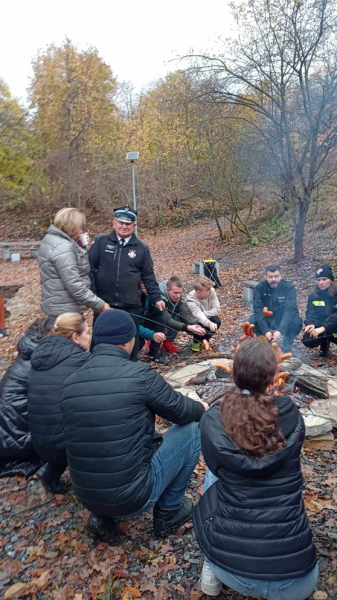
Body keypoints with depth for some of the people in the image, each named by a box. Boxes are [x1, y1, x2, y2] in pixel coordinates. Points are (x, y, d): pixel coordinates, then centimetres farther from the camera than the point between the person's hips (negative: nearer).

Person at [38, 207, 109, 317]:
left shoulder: (51, 239, 11)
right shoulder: (63, 247, -21)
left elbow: (74, 265, 19)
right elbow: (75, 286, -26)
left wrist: (80, 247, 4)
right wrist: (99, 304, -21)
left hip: (57, 307, 10)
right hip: (66, 310, -10)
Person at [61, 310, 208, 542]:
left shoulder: (70, 383, -1)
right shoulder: (140, 374, -17)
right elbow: (183, 412, -3)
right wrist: (202, 408, 20)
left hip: (86, 497, 6)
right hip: (133, 496, -6)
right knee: (191, 429, 8)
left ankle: (104, 517, 20)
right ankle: (169, 512, 21)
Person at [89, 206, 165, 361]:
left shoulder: (142, 248, 4)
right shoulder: (101, 241, 0)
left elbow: (148, 276, 8)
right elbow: (89, 268, -1)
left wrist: (156, 298, 1)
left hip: (131, 306, 1)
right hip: (103, 304, -1)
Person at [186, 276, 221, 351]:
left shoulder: (211, 291, -24)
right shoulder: (190, 300, -33)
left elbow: (217, 310, -22)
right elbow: (198, 315, -50)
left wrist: (203, 314, -32)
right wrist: (209, 323, -69)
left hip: (207, 320, 3)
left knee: (217, 321, -27)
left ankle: (205, 339, 3)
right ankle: (196, 341, 0)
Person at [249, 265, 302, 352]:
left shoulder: (289, 287, -21)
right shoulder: (260, 288, -14)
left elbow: (290, 310, -32)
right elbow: (258, 310, -22)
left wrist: (280, 330, -46)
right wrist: (266, 331, -35)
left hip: (286, 319, -2)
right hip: (268, 319, 2)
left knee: (296, 322, -34)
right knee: (252, 321, -26)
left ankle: (287, 348, -10)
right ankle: (267, 341, 0)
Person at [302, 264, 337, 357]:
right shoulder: (313, 296, 2)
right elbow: (310, 314, -6)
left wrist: (322, 328, -38)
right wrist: (311, 324, -30)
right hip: (319, 327, 4)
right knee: (308, 341, -24)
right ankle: (324, 344, 10)